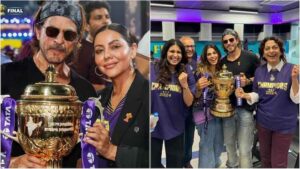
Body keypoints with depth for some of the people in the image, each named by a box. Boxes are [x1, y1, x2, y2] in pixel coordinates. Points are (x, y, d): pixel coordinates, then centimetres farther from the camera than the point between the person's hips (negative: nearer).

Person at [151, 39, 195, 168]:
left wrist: (185, 85, -21)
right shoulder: (152, 69, -9)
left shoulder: (186, 73, -3)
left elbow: (189, 102, -6)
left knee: (175, 163, 18)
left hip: (175, 127, 1)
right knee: (153, 162, 17)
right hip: (153, 126, -1)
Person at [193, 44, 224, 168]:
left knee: (218, 142, 19)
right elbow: (196, 96, -13)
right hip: (204, 112, -6)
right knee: (207, 144, -1)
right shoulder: (201, 71, -12)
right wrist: (199, 88, -33)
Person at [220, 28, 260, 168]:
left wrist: (248, 81, -18)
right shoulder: (222, 62, 8)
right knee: (229, 144, 18)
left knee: (244, 149, -3)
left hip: (245, 107, -4)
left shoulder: (250, 57, -4)